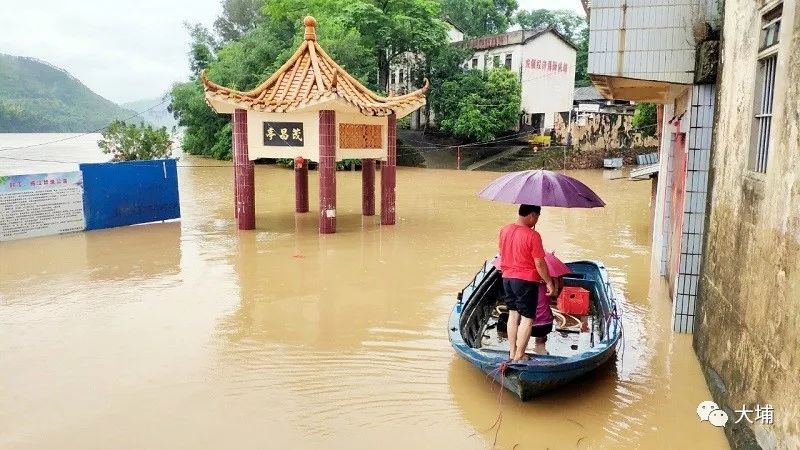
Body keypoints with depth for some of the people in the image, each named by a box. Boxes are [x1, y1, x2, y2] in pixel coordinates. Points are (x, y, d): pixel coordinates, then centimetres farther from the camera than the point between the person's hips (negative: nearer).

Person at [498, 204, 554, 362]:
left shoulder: (504, 230, 0)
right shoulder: (533, 235, -19)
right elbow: (539, 263, -16)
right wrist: (549, 283, -6)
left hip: (507, 278, 7)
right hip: (527, 281, -7)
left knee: (513, 314, 16)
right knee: (527, 318, 4)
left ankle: (512, 352, 22)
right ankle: (519, 356, 7)